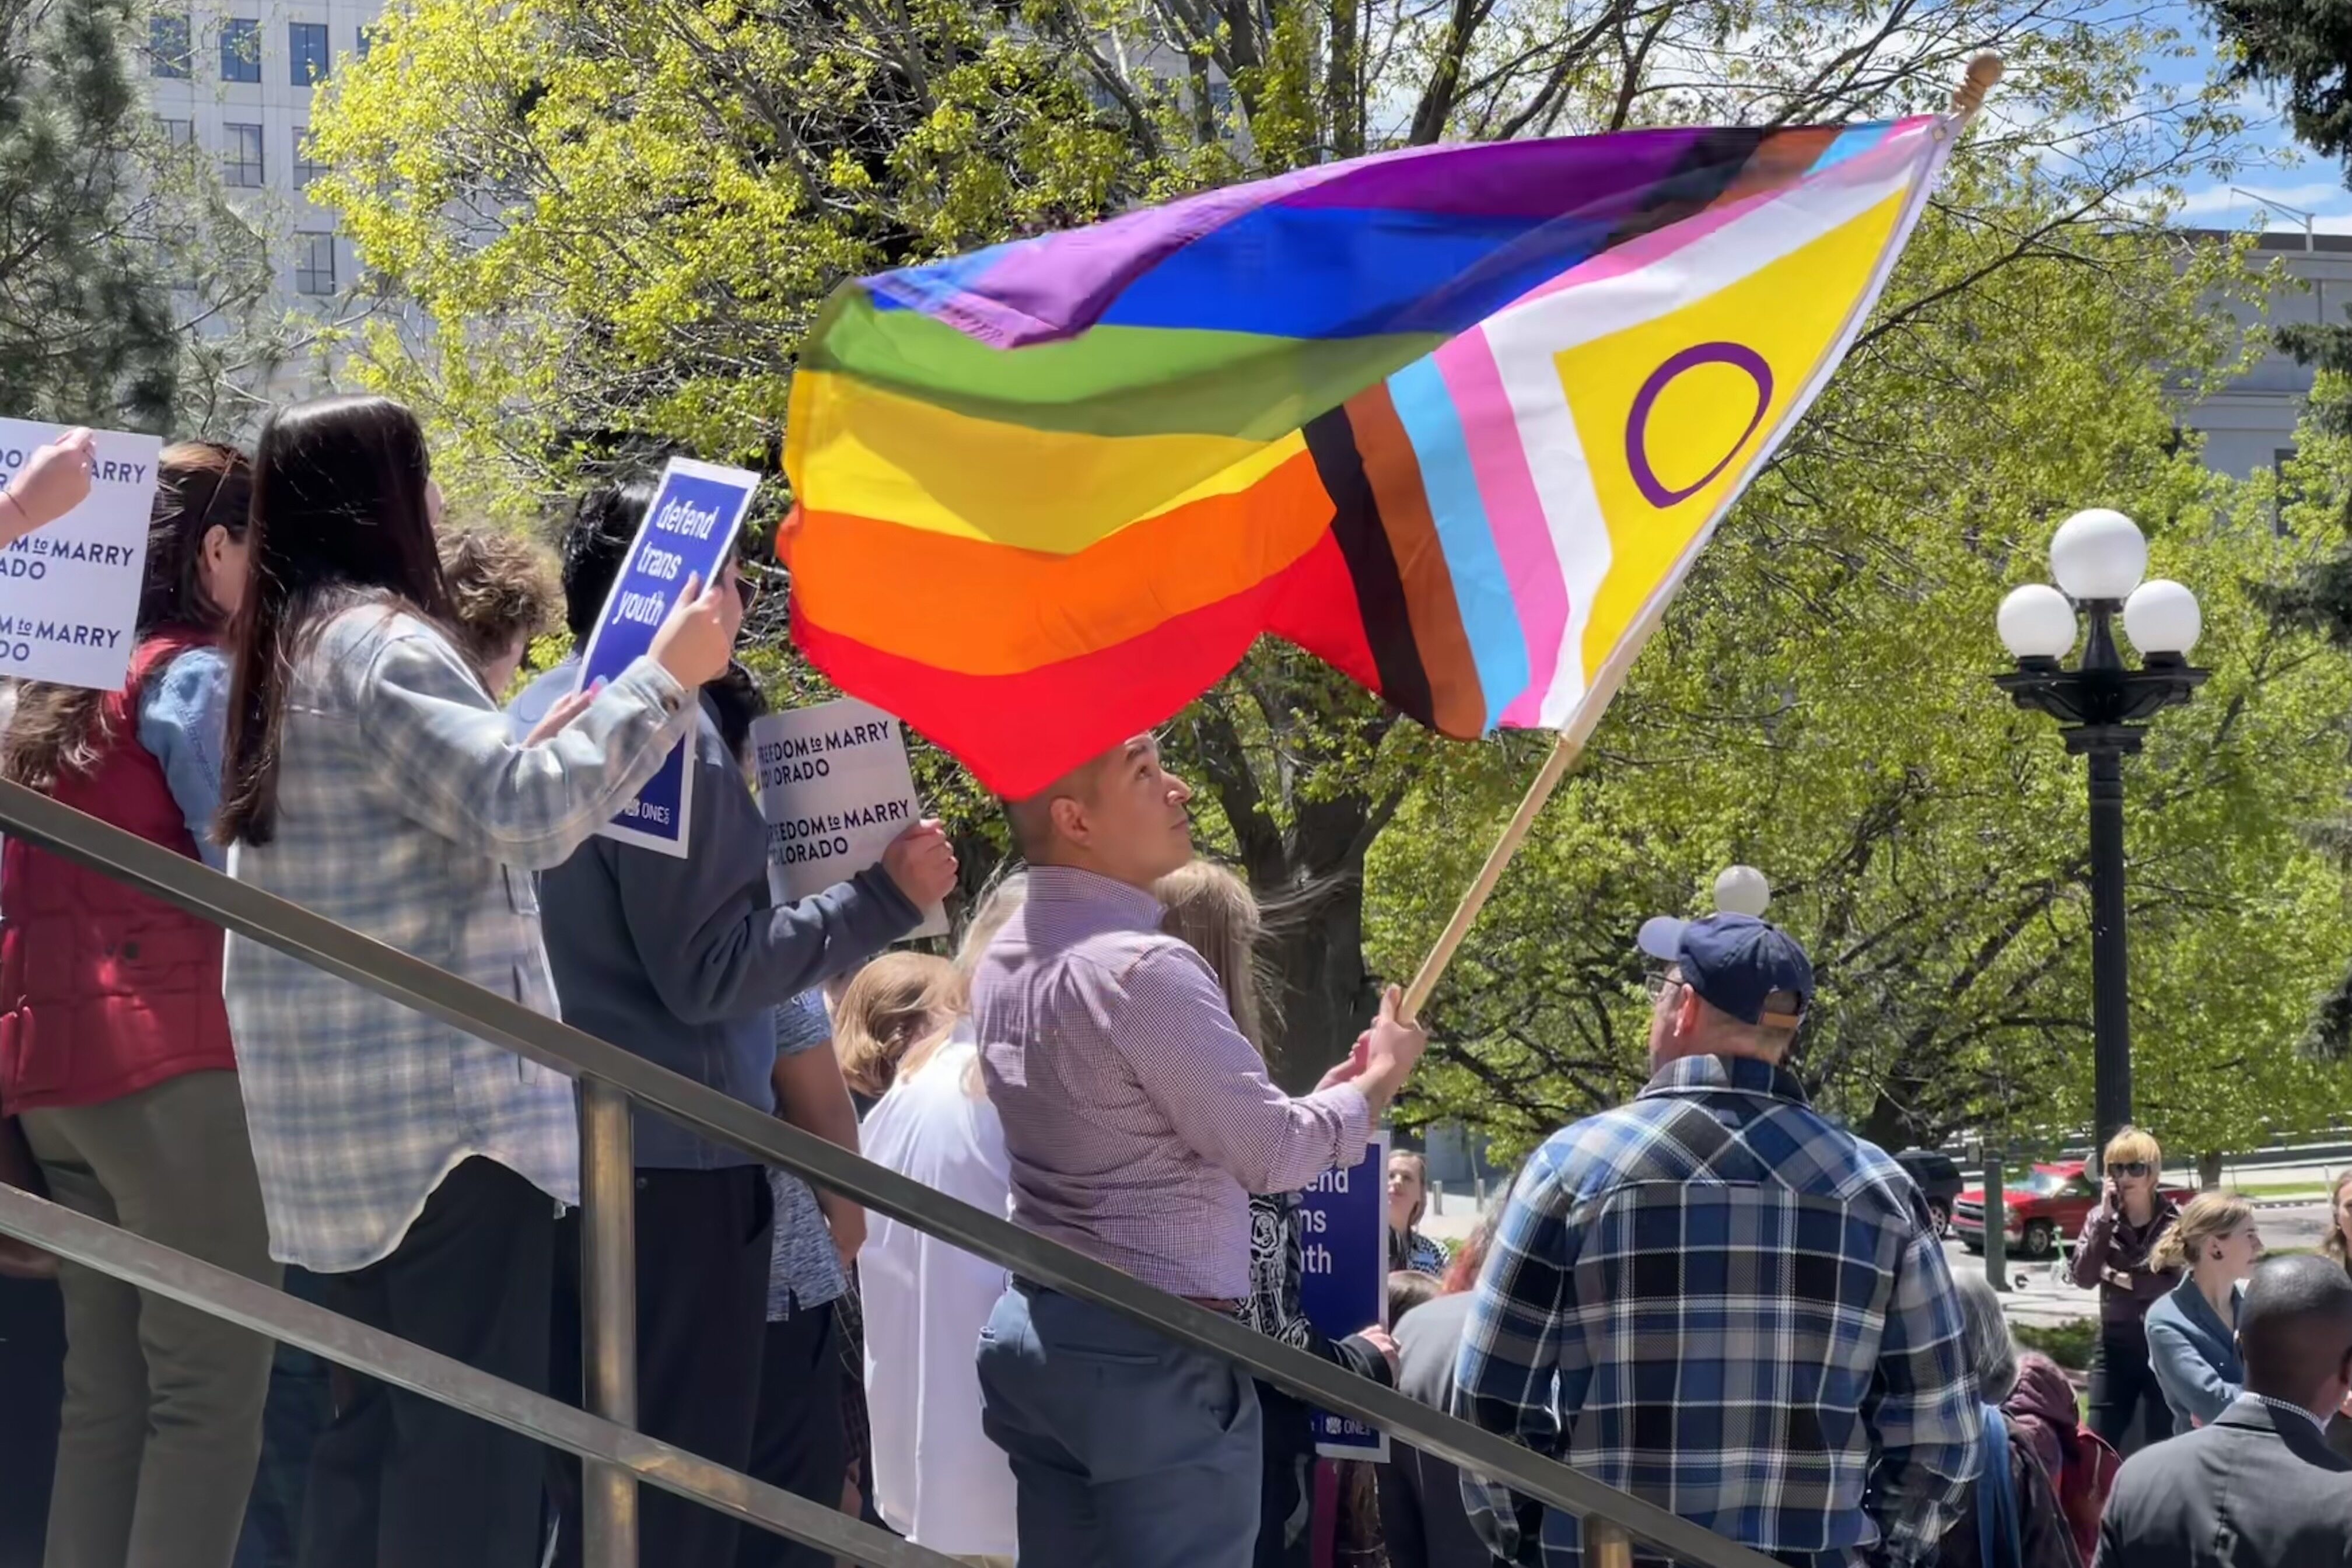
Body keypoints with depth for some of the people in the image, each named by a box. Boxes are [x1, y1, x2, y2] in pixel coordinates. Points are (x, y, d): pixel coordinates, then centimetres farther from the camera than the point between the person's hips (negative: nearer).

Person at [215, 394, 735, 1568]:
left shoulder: (286, 655, 17)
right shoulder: (381, 644, -13)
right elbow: (526, 816, -22)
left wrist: (528, 748, 20)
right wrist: (665, 679, -17)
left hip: (343, 1106, 10)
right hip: (439, 1099, -10)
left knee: (381, 1416, 14)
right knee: (471, 1435, -8)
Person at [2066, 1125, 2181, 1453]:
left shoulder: (2175, 1221, -6)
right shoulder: (2101, 1219, 4)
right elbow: (2082, 1277, -9)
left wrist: (2127, 1281, -10)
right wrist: (2105, 1220, -14)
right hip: (2115, 1346, 3)